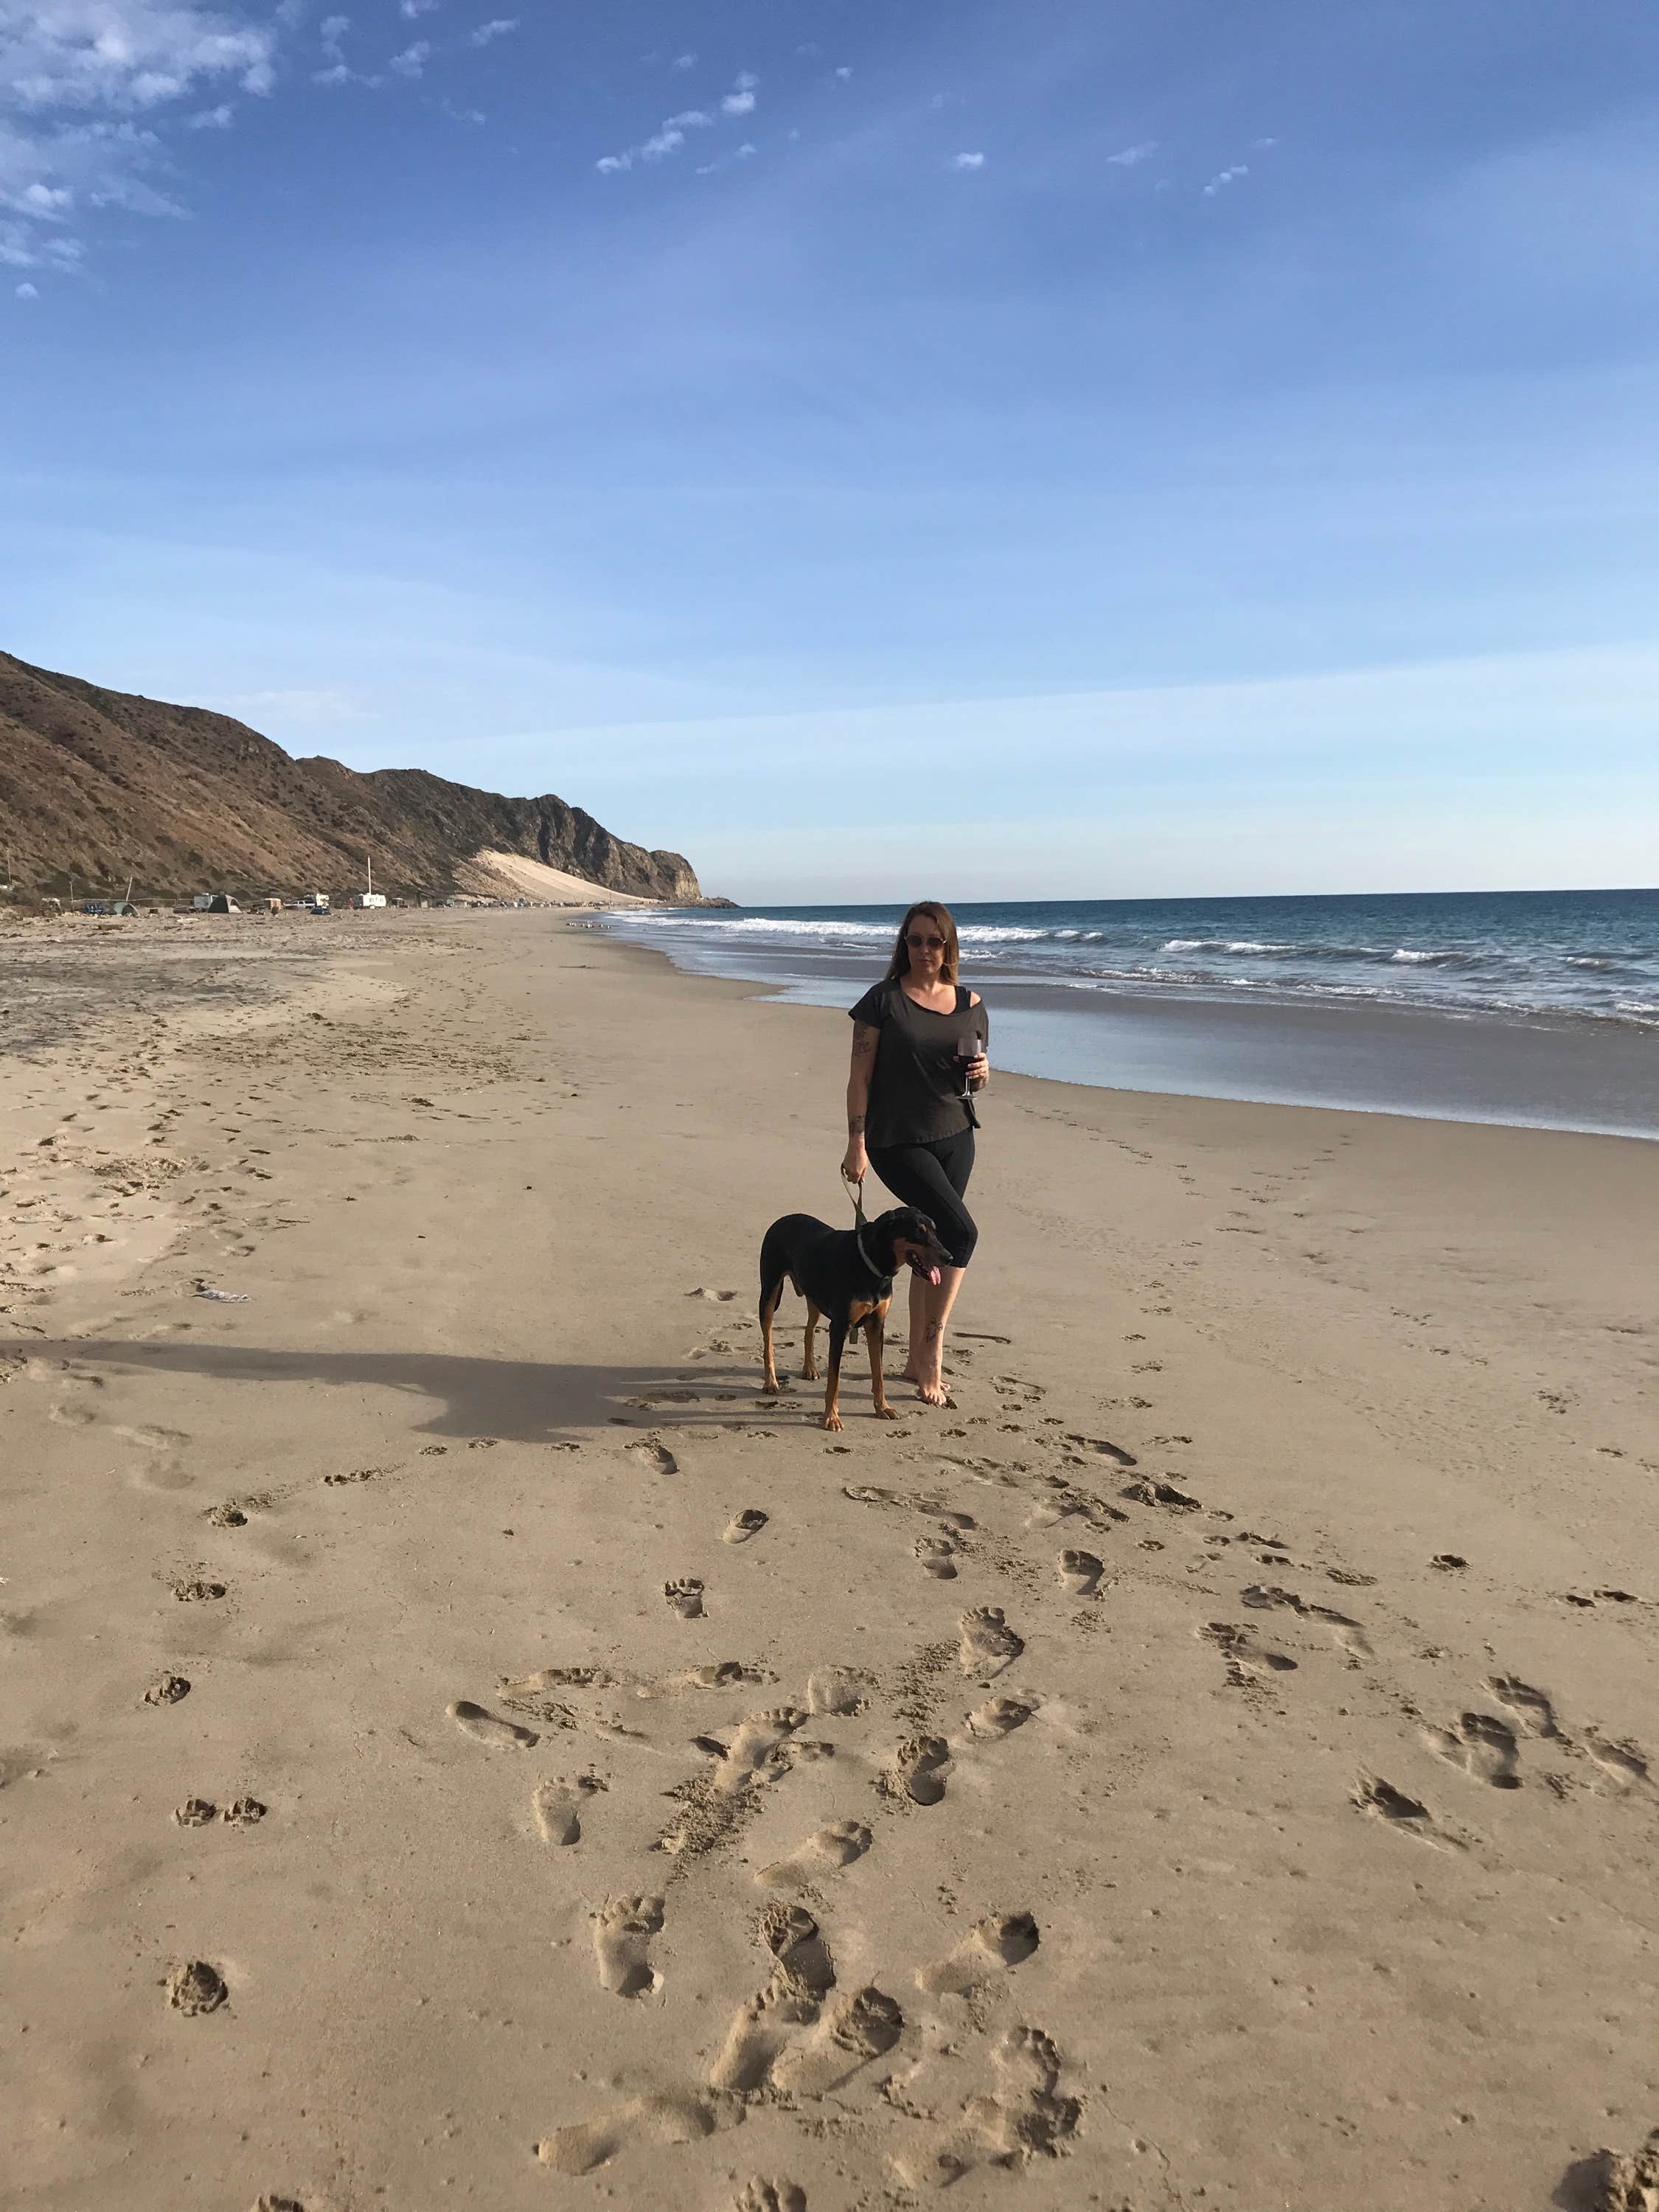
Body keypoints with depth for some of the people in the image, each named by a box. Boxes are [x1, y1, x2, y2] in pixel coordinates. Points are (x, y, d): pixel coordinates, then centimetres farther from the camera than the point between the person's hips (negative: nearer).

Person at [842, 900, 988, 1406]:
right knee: (961, 1231, -19)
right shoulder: (883, 1000, -5)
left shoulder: (970, 1005, 7)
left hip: (955, 1137, 5)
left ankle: (918, 1361, 21)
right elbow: (860, 1078, -7)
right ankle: (933, 1348, -7)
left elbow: (976, 1075, 17)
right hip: (898, 1142, -5)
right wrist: (857, 1143, -14)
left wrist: (982, 1074, -7)